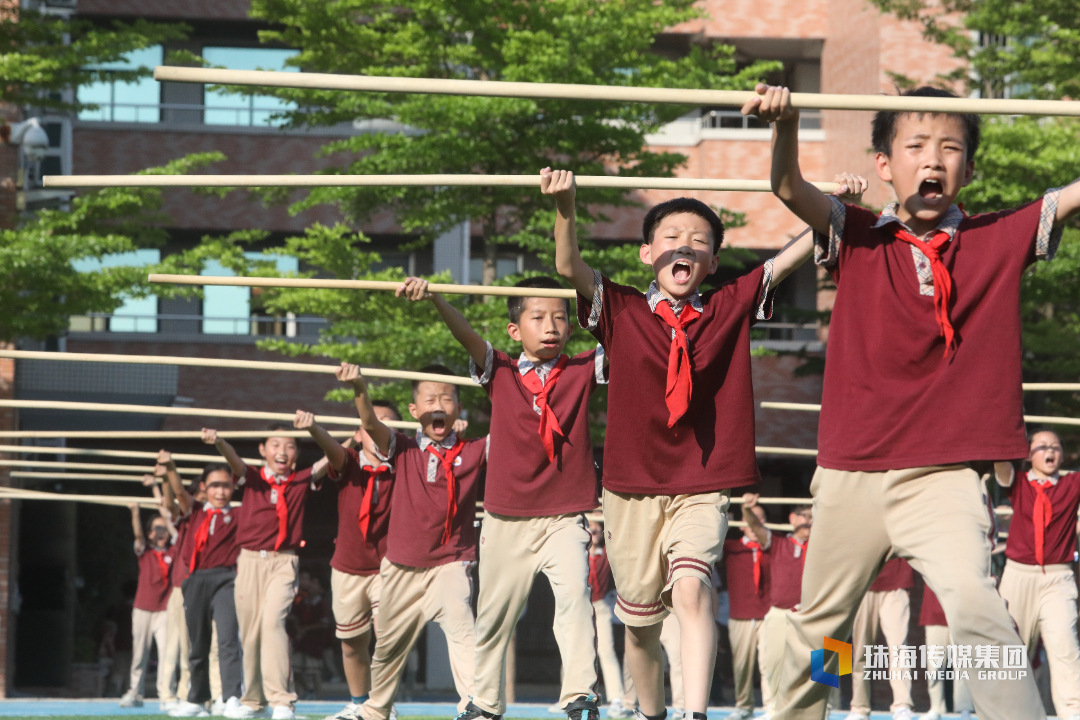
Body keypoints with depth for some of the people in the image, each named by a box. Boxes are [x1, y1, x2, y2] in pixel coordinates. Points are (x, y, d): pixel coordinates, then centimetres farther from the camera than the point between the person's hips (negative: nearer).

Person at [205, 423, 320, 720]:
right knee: (249, 630, 7)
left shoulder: (302, 481, 5)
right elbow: (234, 460, -17)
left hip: (283, 562, -2)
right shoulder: (252, 477, 3)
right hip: (250, 560, 2)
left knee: (273, 620, -20)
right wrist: (218, 442, -38)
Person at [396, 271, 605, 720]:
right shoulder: (500, 372, 3)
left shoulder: (584, 371, 4)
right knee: (494, 613, 13)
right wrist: (433, 298, -28)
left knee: (575, 591, -25)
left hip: (564, 518, -2)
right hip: (506, 519, 2)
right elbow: (466, 334, -12)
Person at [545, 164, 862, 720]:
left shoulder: (731, 308, 6)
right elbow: (569, 267, -12)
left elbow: (789, 258, 2)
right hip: (632, 490, 1)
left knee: (691, 591, -24)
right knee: (640, 622, 10)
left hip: (701, 490, -1)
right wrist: (565, 207, -28)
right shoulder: (620, 311, 2)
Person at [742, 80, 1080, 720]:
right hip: (851, 470, 2)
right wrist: (786, 124, -31)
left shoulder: (1000, 240, 5)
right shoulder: (858, 236, 4)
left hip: (943, 475, -2)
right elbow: (789, 188, -11)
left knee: (972, 600, -27)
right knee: (818, 624, 17)